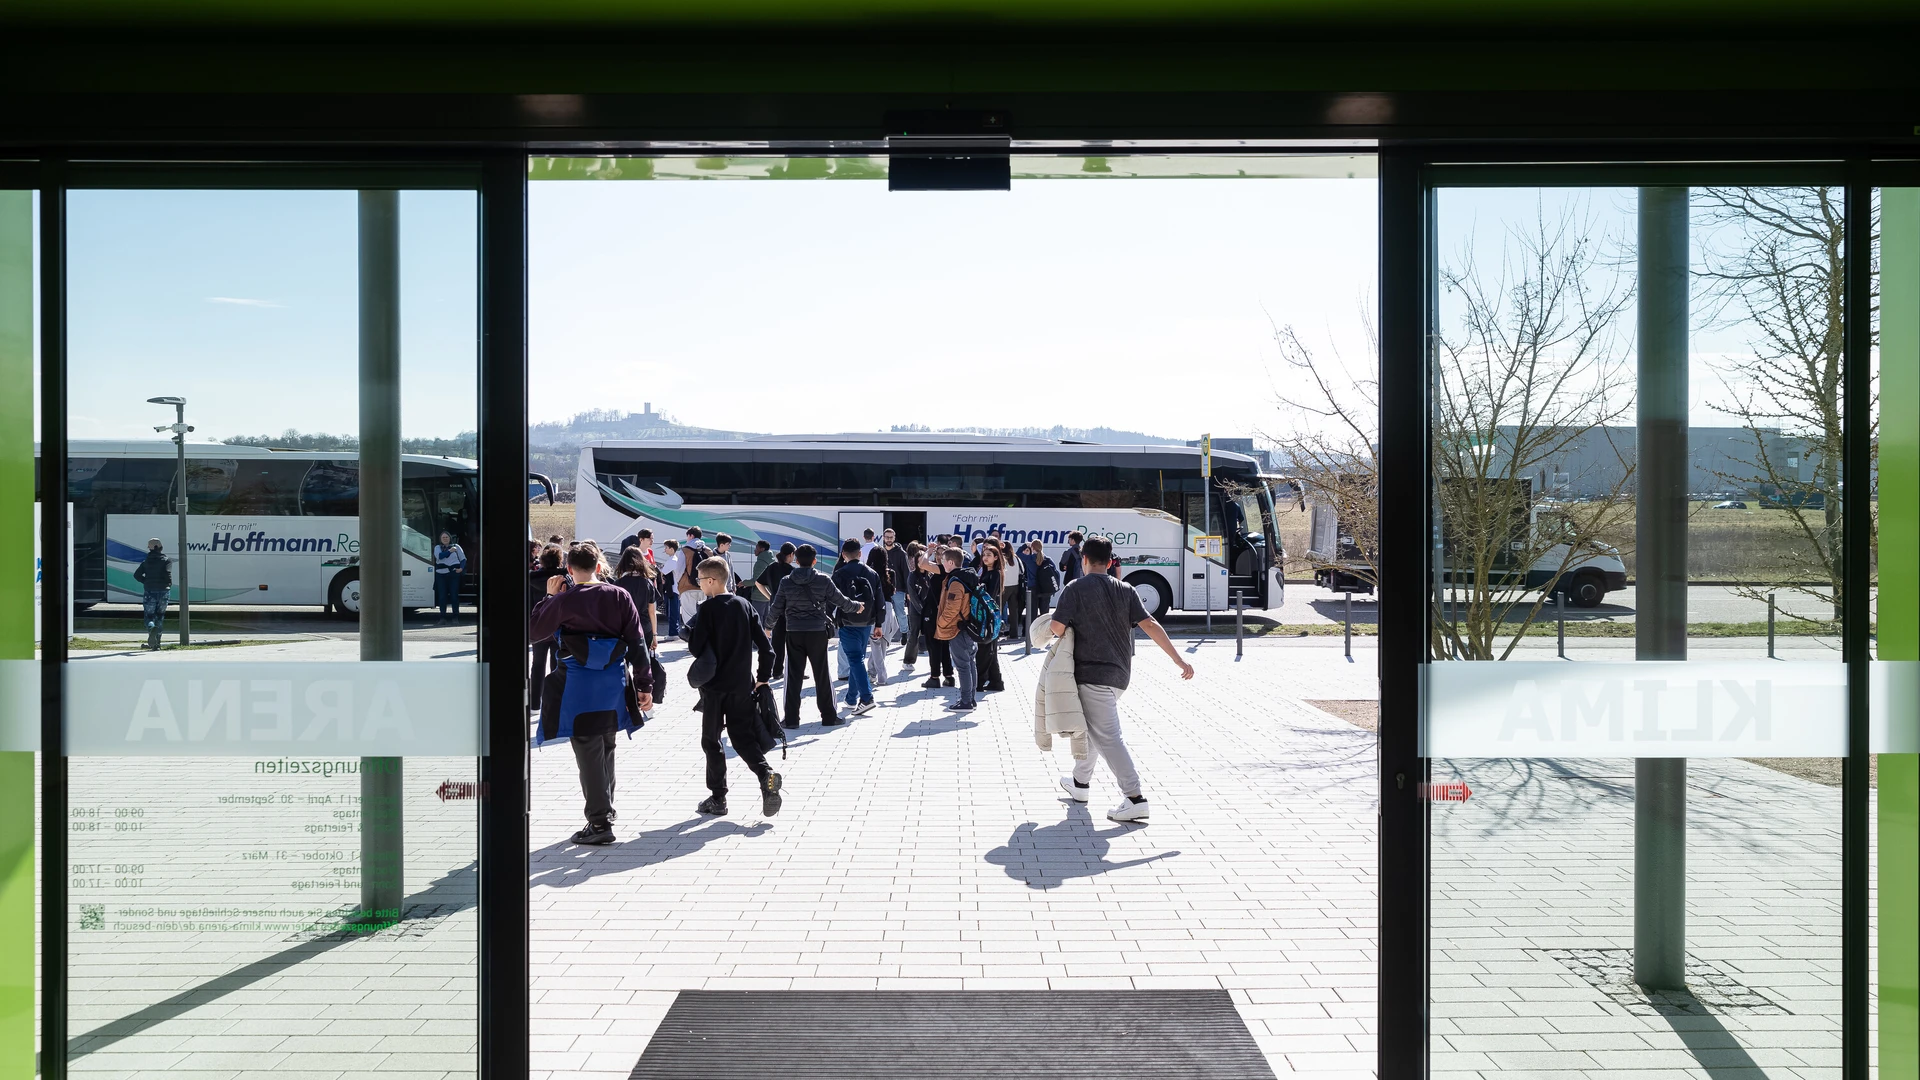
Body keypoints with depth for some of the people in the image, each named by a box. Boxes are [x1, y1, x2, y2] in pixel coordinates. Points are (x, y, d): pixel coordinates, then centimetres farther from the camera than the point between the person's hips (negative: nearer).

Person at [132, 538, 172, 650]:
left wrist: (147, 582, 10)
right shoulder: (166, 560, 0)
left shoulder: (146, 562, 7)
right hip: (163, 592, 0)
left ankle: (151, 628, -33)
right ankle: (156, 644, 10)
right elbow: (168, 574, -14)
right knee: (160, 616, 10)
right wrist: (169, 584, 4)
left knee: (149, 616, 3)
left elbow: (137, 575, -2)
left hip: (149, 592, 0)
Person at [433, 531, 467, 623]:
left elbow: (463, 559, 10)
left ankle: (455, 617, 2)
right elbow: (439, 556, -11)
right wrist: (449, 551, -23)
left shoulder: (456, 546, 11)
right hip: (441, 574, 1)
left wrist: (461, 568, -8)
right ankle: (443, 617, 2)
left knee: (454, 595, -4)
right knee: (442, 596, -2)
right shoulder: (437, 547, 11)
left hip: (454, 574, -1)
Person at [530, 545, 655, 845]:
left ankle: (600, 823, 2)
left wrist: (549, 597, 8)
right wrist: (645, 685, 4)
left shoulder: (564, 601, -11)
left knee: (588, 753, 2)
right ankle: (606, 809, 32)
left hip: (578, 687, -4)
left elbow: (533, 632, 2)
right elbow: (637, 643, -1)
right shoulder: (619, 596, -2)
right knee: (605, 748, 20)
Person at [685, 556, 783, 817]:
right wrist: (764, 677, 10)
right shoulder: (745, 605, 5)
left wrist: (690, 632, 6)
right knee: (743, 735, 11)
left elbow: (696, 647, -14)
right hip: (743, 684, 4)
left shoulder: (707, 609, -11)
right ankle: (766, 773, -14)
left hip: (714, 685, -4)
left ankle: (718, 798, 10)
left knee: (711, 740, 8)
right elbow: (765, 646, 2)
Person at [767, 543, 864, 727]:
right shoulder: (823, 580, -4)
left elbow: (777, 608, 5)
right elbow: (841, 601, 4)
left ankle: (791, 718, 5)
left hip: (794, 633, 1)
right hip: (817, 632, -1)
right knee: (822, 675, 8)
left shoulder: (787, 582, 0)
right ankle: (828, 716, 14)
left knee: (794, 676, 6)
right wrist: (857, 606, 24)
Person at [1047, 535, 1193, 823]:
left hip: (1092, 673, -7)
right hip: (1119, 673, 7)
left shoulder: (1075, 589, -8)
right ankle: (1080, 783, 38)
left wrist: (1050, 624, 11)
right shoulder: (1125, 590, 6)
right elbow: (1150, 625, -2)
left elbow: (1057, 629, -14)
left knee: (1107, 737, -8)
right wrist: (1179, 660, -3)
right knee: (1091, 726, 25)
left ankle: (1135, 798, -17)